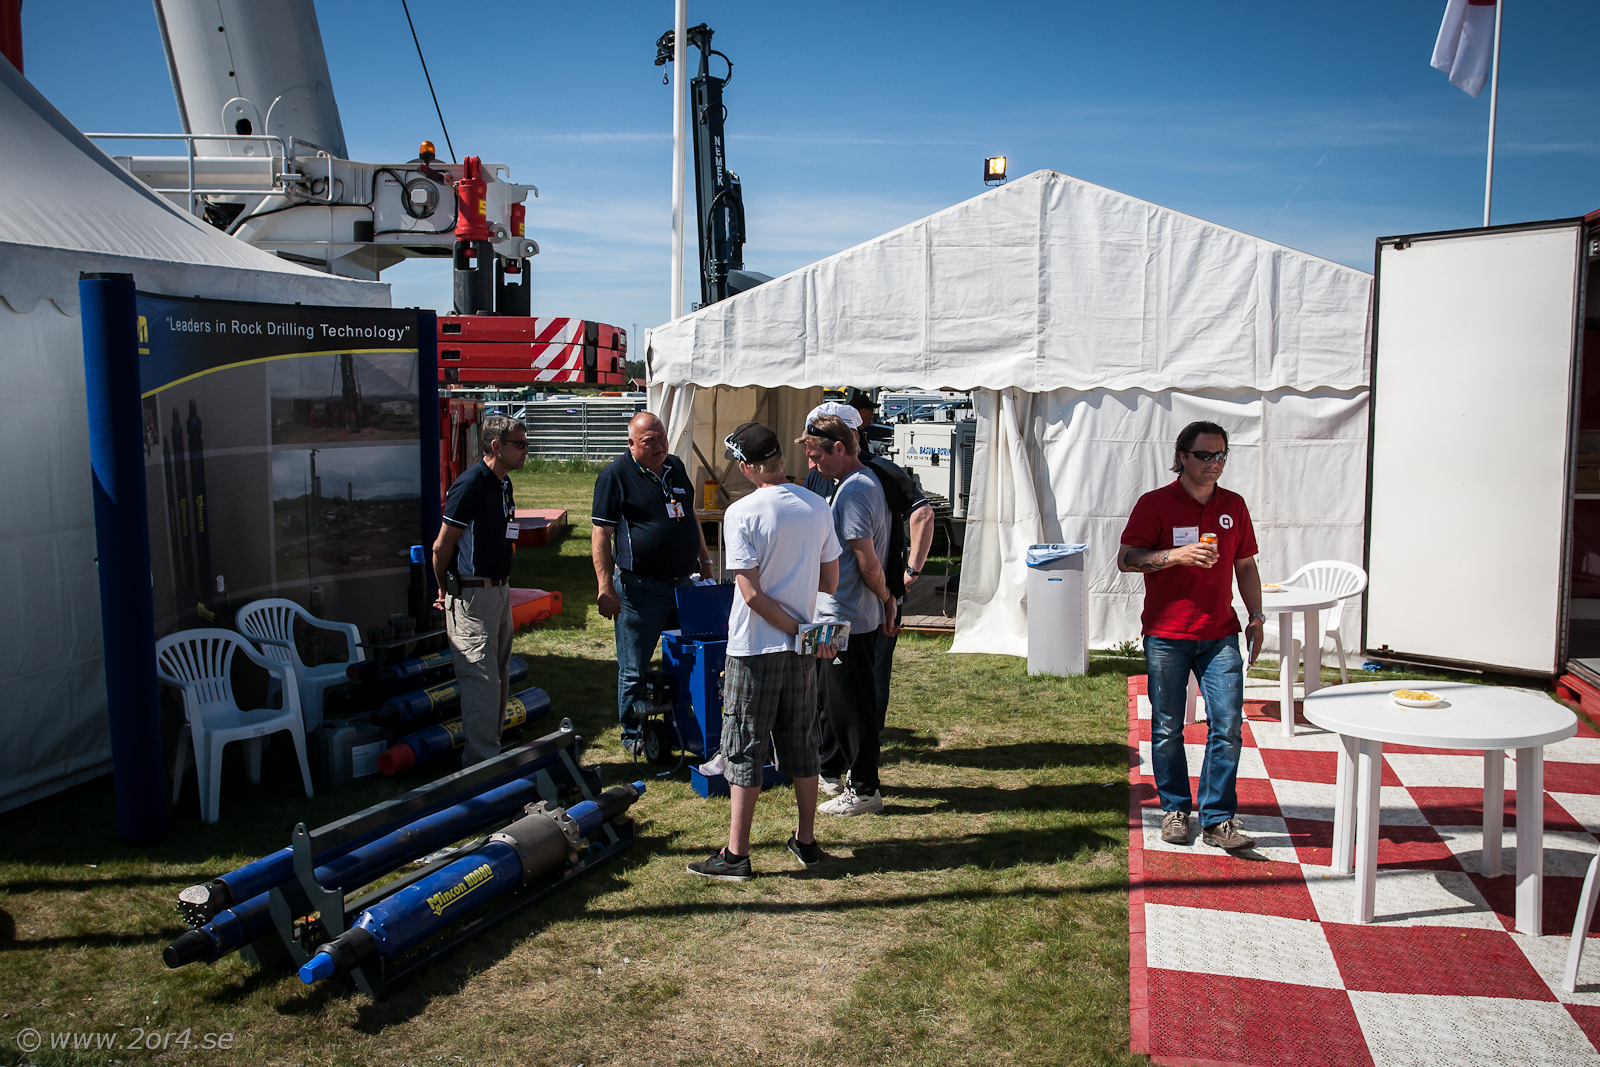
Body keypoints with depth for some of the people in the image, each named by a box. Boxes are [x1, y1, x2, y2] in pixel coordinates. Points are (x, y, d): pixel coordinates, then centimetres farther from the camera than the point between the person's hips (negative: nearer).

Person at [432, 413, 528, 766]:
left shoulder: (503, 483, 12)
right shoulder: (471, 483, -18)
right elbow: (442, 545, -15)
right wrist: (446, 591, -1)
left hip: (500, 589, 9)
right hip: (472, 594, -9)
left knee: (500, 677, 15)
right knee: (482, 679, -6)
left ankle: (490, 749, 27)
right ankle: (482, 763, 1)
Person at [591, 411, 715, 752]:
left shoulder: (676, 467, 11)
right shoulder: (615, 476, -9)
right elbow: (601, 535, -12)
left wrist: (704, 559, 21)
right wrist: (606, 588, -17)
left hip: (682, 582, 6)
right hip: (639, 588, -6)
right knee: (634, 668, 4)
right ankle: (633, 734, 20)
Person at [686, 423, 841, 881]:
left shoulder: (742, 513, -15)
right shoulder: (818, 507, 1)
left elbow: (752, 593, -18)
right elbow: (830, 580, 7)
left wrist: (799, 630, -10)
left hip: (756, 646, -5)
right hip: (803, 651, 5)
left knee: (744, 748, 3)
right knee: (801, 743, 16)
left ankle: (736, 854, 7)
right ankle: (806, 841, 25)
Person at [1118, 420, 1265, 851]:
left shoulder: (1234, 505, 11)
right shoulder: (1155, 503, -3)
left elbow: (1245, 565, 18)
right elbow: (1125, 559, -9)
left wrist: (1256, 616, 10)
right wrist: (1178, 555, -21)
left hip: (1220, 636, 3)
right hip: (1166, 636, -3)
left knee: (1227, 726, -5)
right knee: (1168, 729, 6)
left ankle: (1218, 819, 4)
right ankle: (1175, 811, 22)